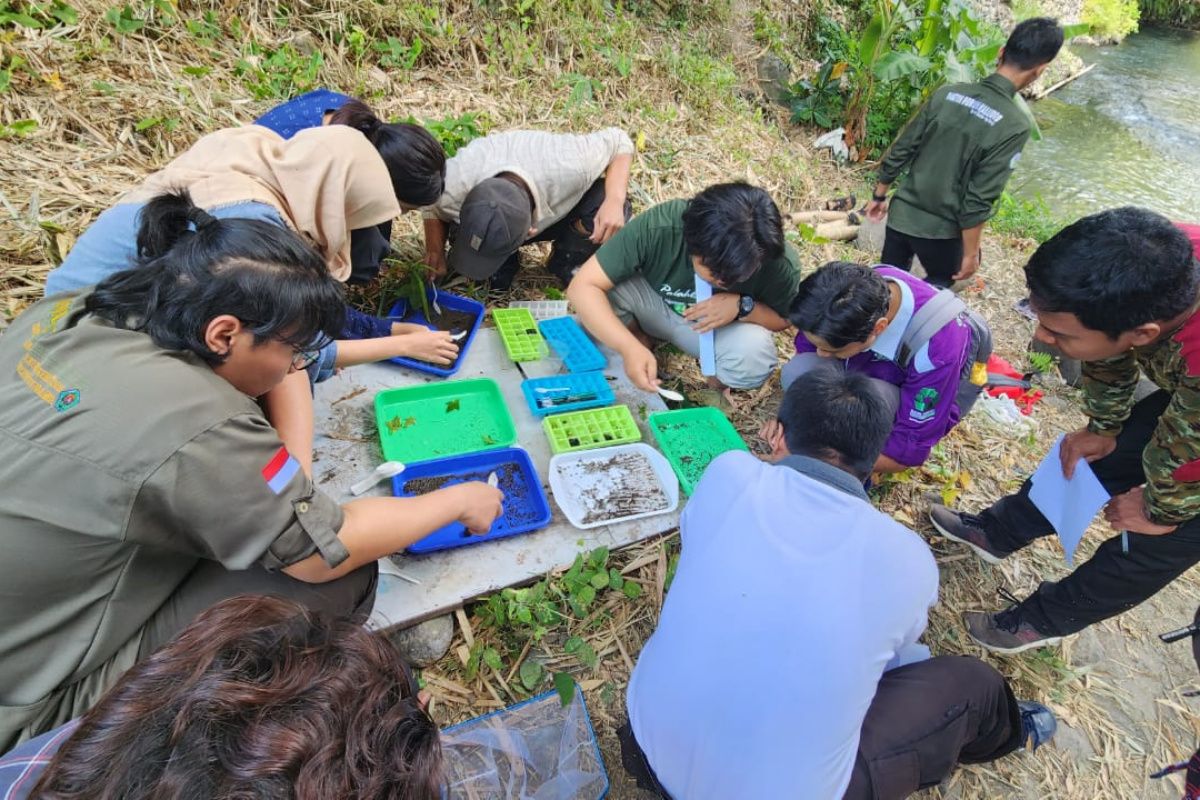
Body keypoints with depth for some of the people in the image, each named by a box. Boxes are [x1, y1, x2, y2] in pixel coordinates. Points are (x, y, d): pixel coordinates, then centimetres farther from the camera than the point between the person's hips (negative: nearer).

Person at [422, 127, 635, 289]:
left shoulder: (568, 167, -44)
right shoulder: (455, 184, -38)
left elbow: (618, 141, -24)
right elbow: (432, 208, -12)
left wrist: (614, 201, -40)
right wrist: (435, 251, -29)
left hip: (557, 210, 0)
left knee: (604, 200, -31)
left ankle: (565, 263, -2)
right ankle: (504, 266, 4)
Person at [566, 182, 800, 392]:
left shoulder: (781, 264, -29)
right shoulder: (657, 227, -35)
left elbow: (783, 318, -9)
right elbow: (582, 286, -35)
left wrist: (743, 307, -32)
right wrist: (630, 348, -48)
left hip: (724, 326, 0)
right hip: (654, 305, 0)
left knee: (754, 359, -34)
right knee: (607, 283, -31)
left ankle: (718, 380, 3)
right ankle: (640, 336, 2)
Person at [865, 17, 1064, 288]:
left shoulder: (946, 93, -5)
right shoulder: (1014, 126, -18)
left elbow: (900, 151, 0)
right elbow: (978, 201, -19)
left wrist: (879, 195, 14)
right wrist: (971, 253, -8)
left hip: (901, 214, 4)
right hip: (941, 230, -4)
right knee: (936, 290, 22)